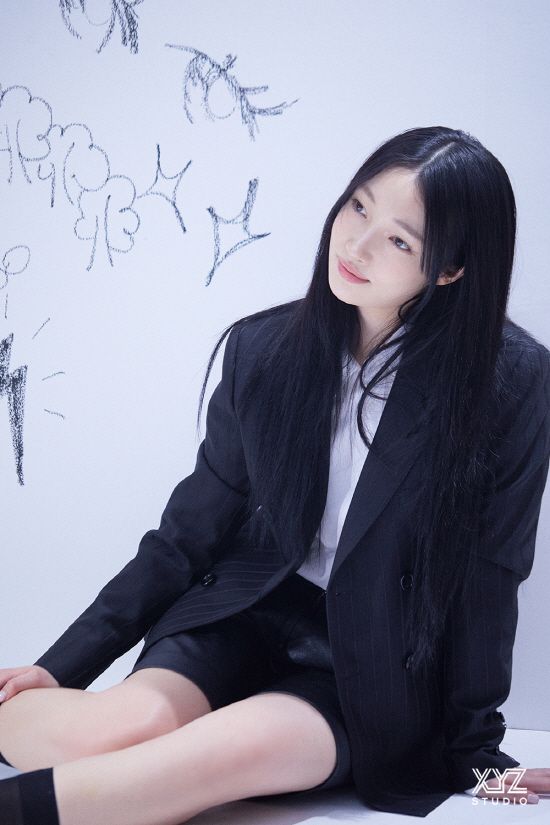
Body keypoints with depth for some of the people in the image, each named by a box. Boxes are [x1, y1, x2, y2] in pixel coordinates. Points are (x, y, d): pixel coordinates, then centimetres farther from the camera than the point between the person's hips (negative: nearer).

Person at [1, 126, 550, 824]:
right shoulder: (262, 349, -2)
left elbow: (488, 573, -3)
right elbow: (191, 531, 4)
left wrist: (474, 746, 4)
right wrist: (65, 664, 0)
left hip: (371, 670, -1)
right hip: (242, 617, 2)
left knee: (241, 745, -33)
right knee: (127, 726, -30)